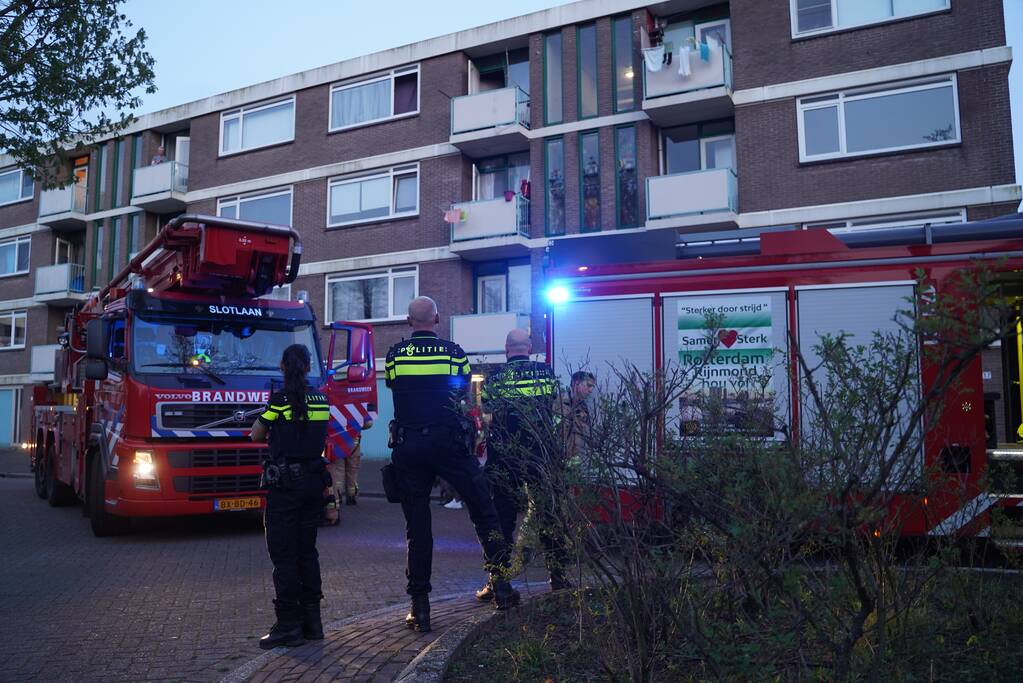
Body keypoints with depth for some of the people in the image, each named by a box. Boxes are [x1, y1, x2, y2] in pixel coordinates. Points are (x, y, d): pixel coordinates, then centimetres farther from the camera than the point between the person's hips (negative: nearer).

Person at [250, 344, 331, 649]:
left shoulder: (280, 399, -12)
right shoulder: (320, 400, 6)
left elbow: (256, 435, 0)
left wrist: (264, 415, 17)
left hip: (284, 483, -6)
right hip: (313, 481, 6)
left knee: (283, 554, 0)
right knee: (307, 550, 14)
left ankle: (289, 625, 2)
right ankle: (312, 620, 19)